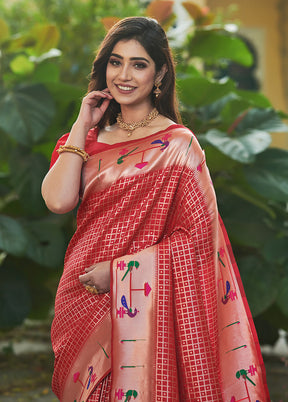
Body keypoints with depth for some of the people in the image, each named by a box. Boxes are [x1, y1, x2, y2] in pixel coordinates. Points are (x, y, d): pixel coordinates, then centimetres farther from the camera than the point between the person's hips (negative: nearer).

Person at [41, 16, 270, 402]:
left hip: (141, 307, -5)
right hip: (82, 300, 6)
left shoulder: (177, 144, -9)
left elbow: (198, 236, -14)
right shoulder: (92, 138, 7)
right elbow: (58, 201, -10)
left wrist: (118, 271, -16)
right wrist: (82, 126, -5)